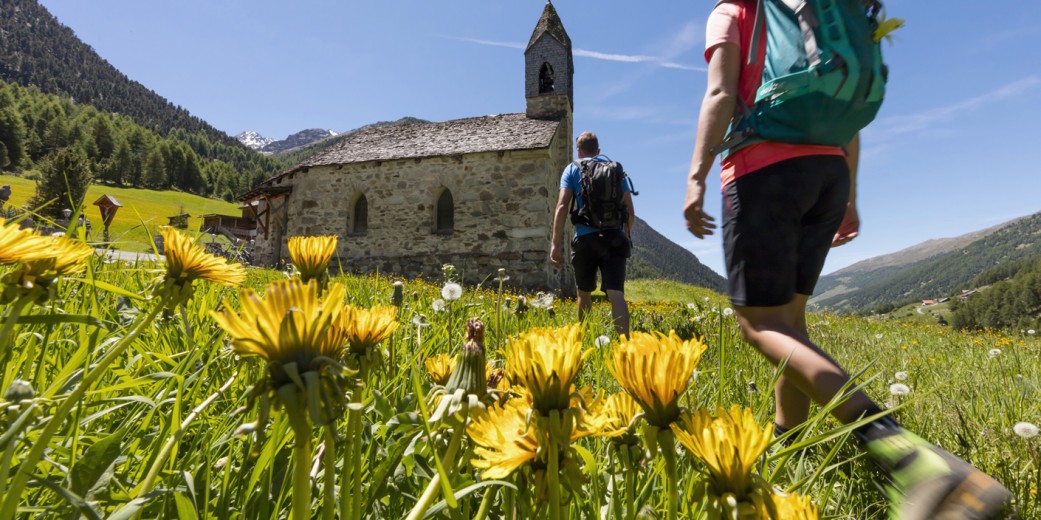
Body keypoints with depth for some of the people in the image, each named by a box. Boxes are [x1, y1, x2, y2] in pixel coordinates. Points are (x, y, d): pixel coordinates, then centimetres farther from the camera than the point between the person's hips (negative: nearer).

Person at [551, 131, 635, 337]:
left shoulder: (573, 169, 10)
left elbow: (562, 206, -4)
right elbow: (630, 210, 12)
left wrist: (556, 243, -8)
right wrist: (627, 232, 31)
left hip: (585, 238, 0)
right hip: (614, 237, 1)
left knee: (584, 293, 18)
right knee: (616, 293, -11)